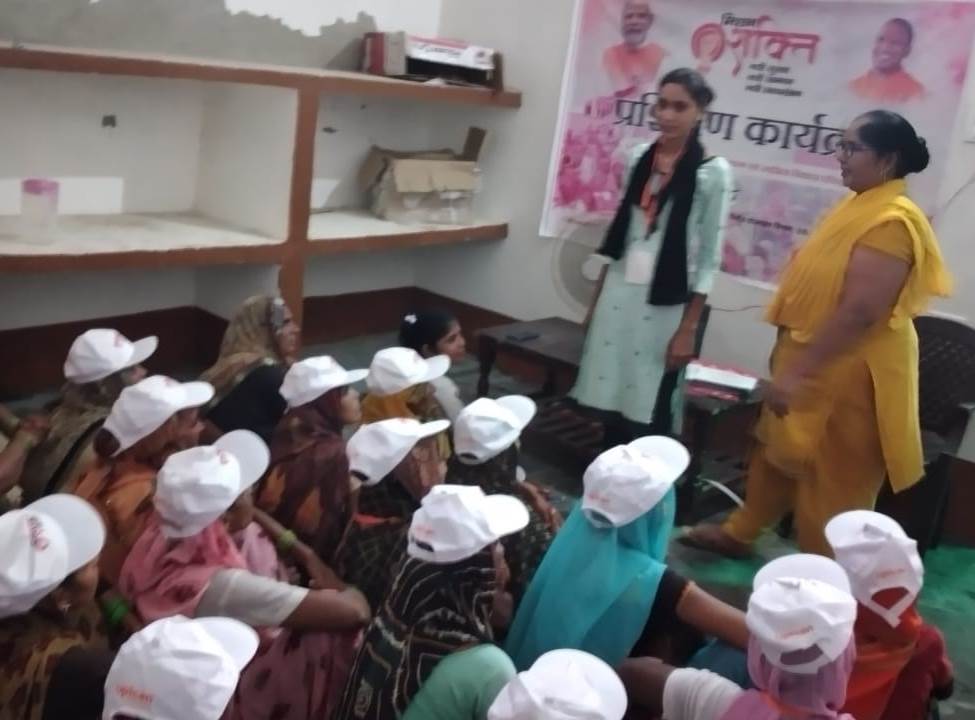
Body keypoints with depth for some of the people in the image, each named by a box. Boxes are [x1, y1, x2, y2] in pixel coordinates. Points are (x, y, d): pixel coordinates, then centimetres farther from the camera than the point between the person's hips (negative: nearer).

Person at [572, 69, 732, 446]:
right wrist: (597, 297, 12)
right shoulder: (640, 158, 8)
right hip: (619, 294, 5)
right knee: (611, 399, 7)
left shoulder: (713, 171, -7)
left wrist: (689, 327, -9)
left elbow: (709, 256, -7)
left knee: (650, 413, 0)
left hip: (665, 305, -4)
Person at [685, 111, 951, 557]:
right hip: (814, 363, 10)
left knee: (831, 482, 5)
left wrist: (797, 373, -26)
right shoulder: (859, 206, 9)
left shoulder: (892, 221, -22)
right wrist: (790, 362, 20)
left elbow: (860, 311, -28)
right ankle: (738, 533, 40)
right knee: (775, 450, 22)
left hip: (848, 374, -10)